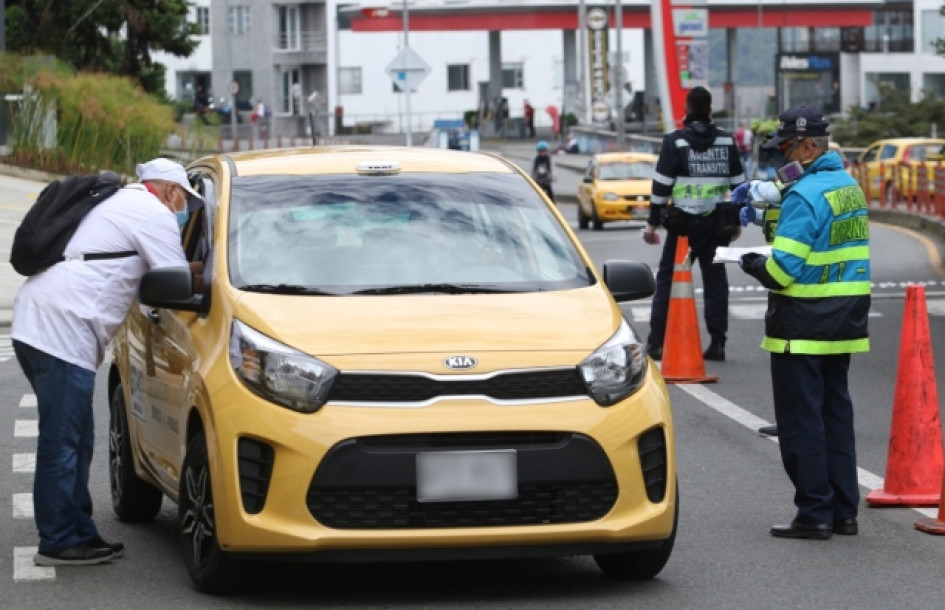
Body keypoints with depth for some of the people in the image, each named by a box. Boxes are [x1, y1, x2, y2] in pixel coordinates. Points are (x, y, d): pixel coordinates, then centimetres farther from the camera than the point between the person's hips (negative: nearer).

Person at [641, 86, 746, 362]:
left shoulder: (675, 142, -6)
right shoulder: (726, 142, 5)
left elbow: (662, 185, -7)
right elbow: (738, 183, 10)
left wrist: (653, 222, -1)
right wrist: (736, 221, 20)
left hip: (683, 222, -3)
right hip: (716, 223, 3)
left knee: (667, 280, 2)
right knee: (716, 280, 9)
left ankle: (656, 342, -2)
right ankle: (717, 342, 6)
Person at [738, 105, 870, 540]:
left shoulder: (804, 195, -18)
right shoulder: (850, 187, 11)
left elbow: (784, 267, -22)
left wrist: (753, 265, -2)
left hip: (803, 325, -9)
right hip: (844, 321, 9)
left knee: (801, 420, -2)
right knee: (836, 413, 14)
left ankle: (814, 514, -1)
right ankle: (844, 512, 16)